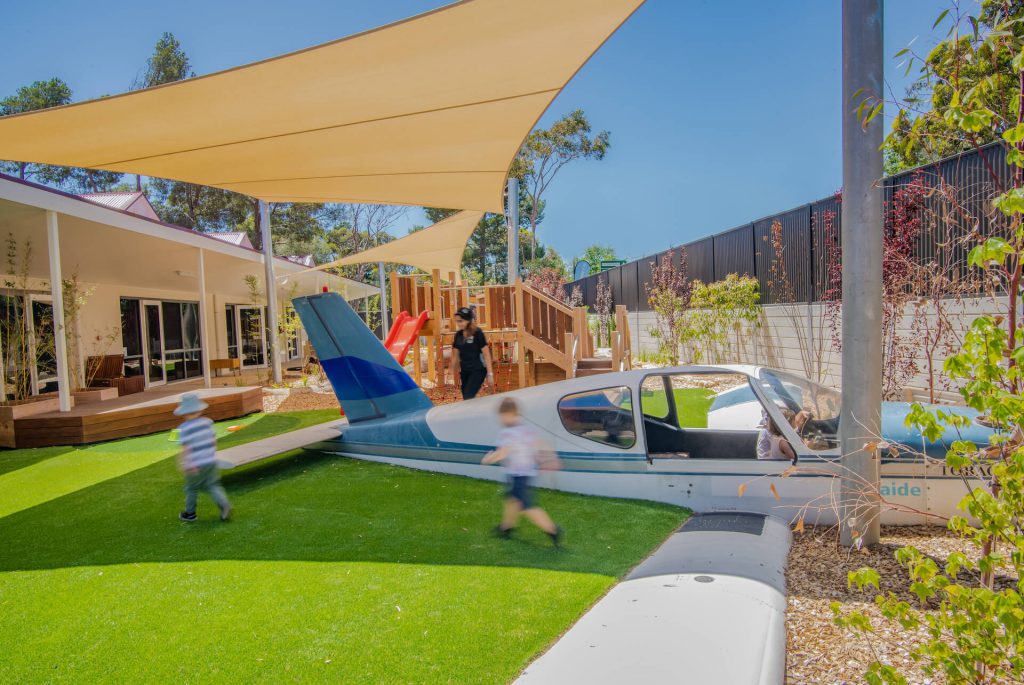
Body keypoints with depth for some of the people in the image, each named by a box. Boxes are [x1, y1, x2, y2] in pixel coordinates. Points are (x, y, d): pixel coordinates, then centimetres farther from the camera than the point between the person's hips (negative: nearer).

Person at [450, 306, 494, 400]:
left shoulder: (477, 333, -11)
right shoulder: (458, 335, 5)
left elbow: (486, 354, -11)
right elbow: (456, 355, 13)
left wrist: (490, 374, -13)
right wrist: (455, 373, 12)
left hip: (478, 370, -6)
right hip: (464, 371, 6)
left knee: (468, 398, -17)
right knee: (466, 399, 8)